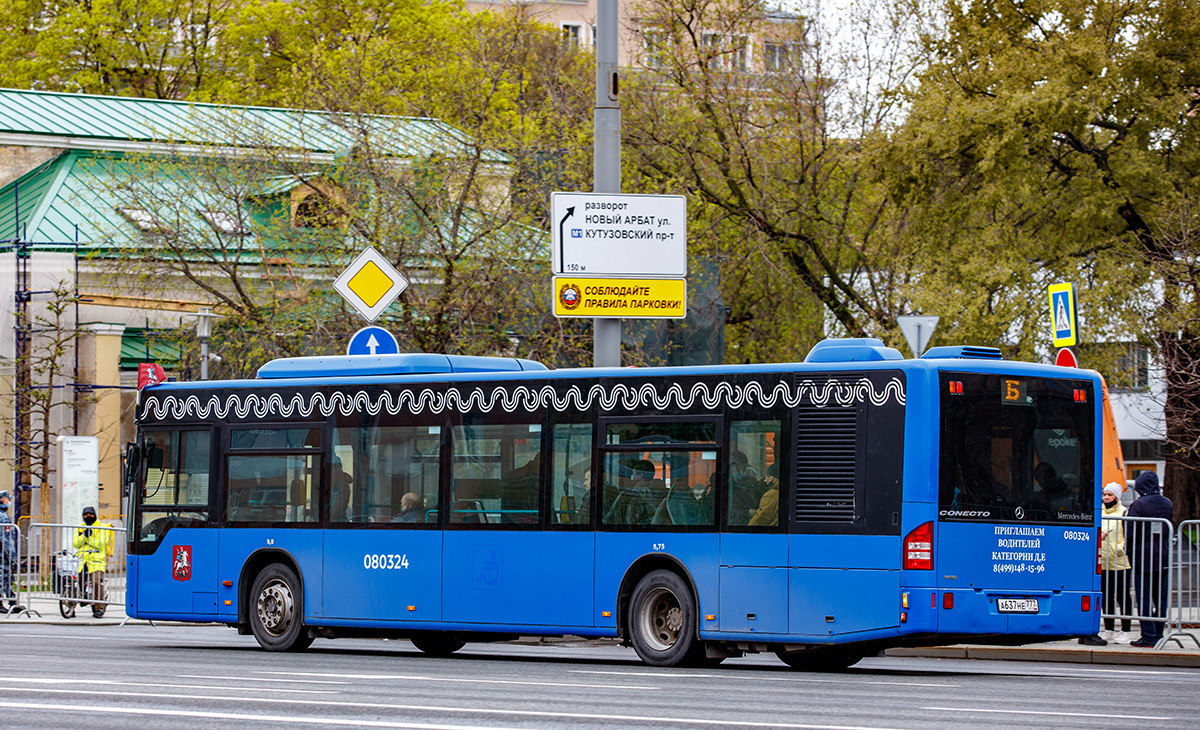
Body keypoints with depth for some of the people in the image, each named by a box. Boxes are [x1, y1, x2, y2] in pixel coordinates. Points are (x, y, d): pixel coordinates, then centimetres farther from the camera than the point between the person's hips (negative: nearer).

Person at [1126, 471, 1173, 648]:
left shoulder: (1139, 504, -12)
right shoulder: (1167, 504, 4)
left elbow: (1132, 532, -11)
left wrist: (1129, 551, 1)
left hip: (1144, 556, -5)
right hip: (1163, 557, 5)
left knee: (1144, 599, -1)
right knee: (1161, 598, 10)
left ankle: (1149, 636, -5)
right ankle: (1158, 634, 13)